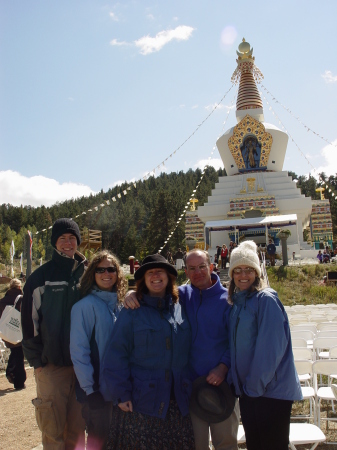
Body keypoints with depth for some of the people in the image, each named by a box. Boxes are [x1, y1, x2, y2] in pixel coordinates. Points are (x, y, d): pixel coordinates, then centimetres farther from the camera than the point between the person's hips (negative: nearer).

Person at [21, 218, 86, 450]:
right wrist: (36, 360, -4)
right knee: (53, 430, 2)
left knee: (77, 427, 12)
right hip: (52, 364, -2)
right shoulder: (41, 277, -1)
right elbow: (30, 319, -1)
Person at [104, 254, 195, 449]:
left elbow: (186, 352, 9)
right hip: (140, 400, -3)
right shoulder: (133, 311, -4)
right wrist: (121, 393, -11)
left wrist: (187, 388, 4)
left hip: (177, 401, 4)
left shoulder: (180, 308, 7)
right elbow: (117, 354, -7)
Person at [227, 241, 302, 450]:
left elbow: (272, 347, -19)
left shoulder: (266, 299, -15)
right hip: (247, 389, 7)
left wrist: (256, 384, -15)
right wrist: (237, 380, 4)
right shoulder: (238, 302, 9)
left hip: (271, 391, -7)